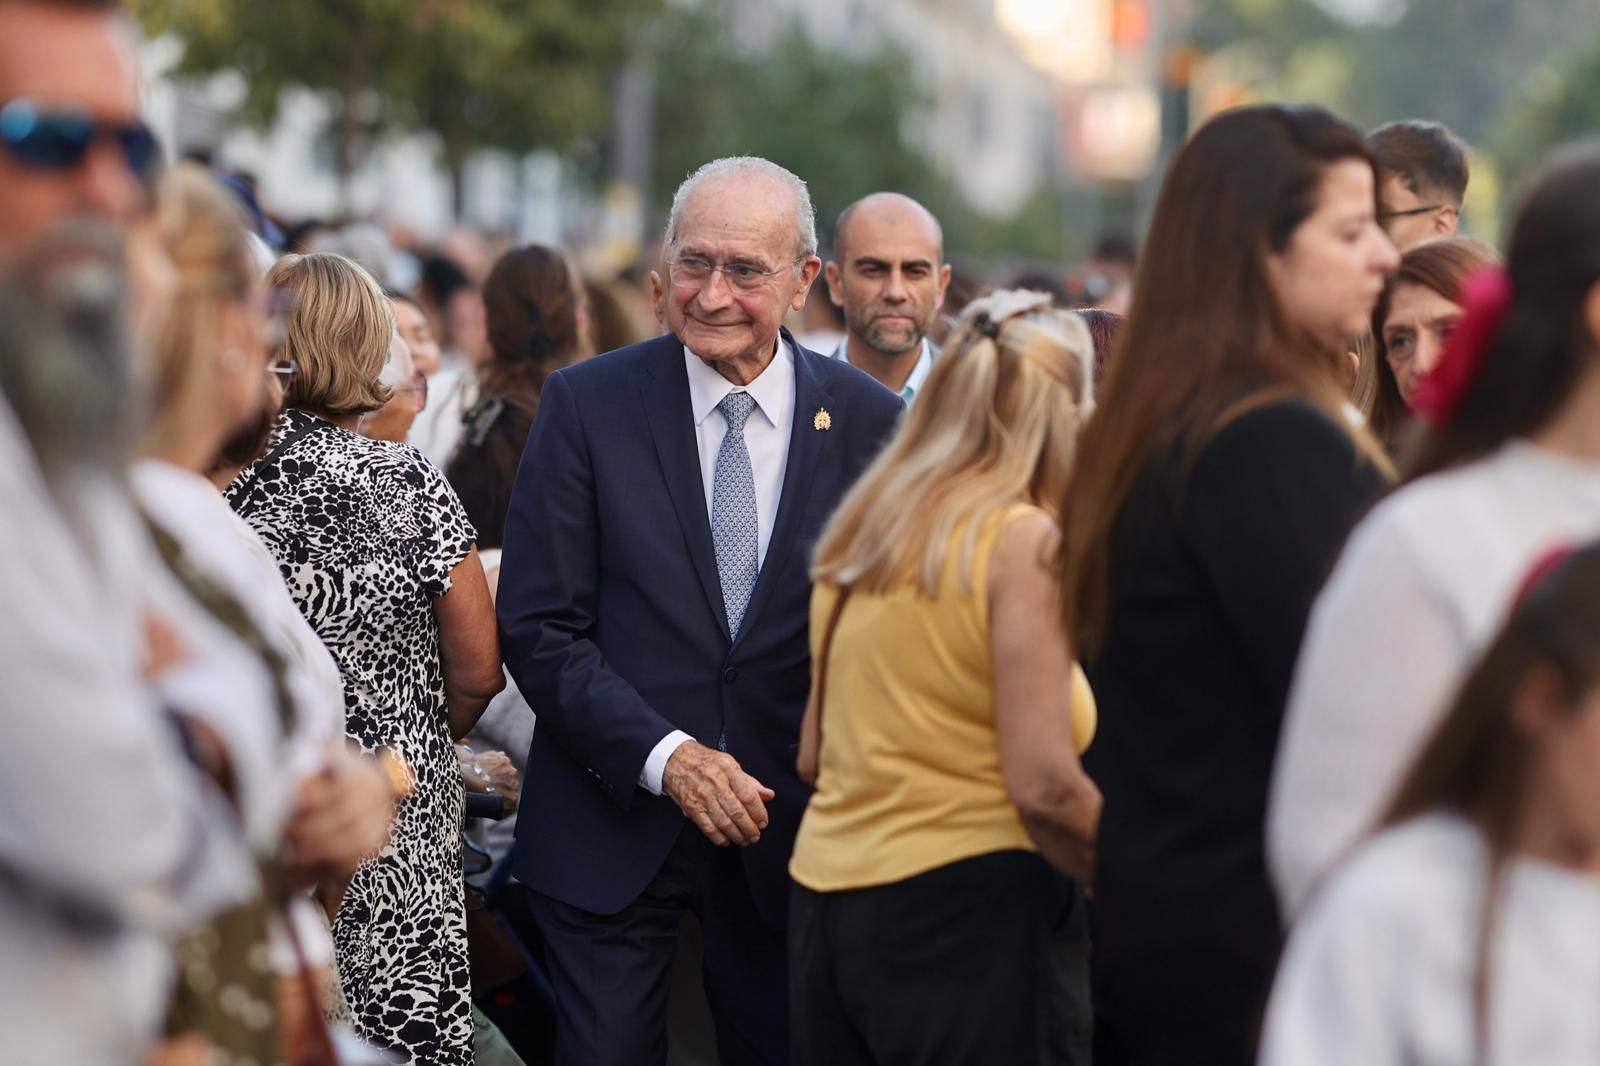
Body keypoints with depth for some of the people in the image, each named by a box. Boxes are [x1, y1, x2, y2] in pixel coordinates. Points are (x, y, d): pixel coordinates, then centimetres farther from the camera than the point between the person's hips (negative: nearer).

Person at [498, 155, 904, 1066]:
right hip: (614, 817, -1)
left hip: (793, 821, 1)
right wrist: (665, 756, -17)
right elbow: (539, 627, -6)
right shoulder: (587, 404, -4)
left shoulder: (869, 422, -1)